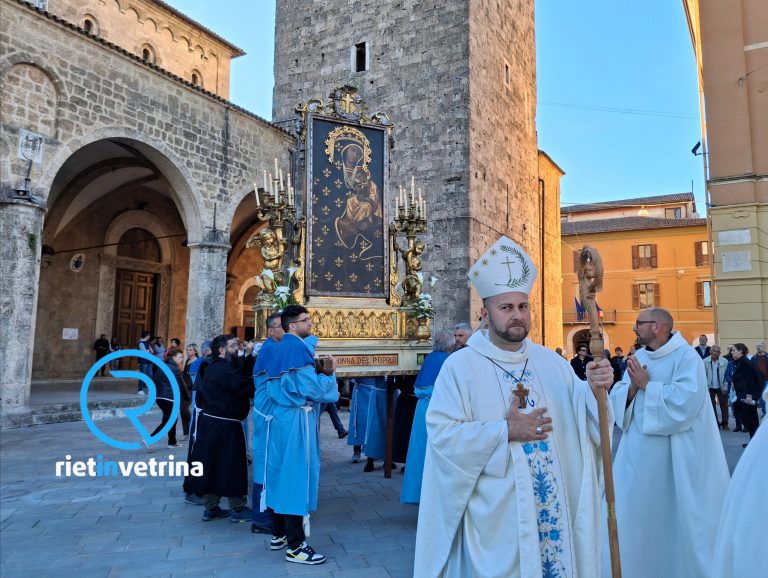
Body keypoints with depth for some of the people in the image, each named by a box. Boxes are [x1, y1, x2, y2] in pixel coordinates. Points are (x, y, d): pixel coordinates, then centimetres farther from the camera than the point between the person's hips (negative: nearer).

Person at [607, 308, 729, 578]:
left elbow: (684, 402, -25)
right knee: (633, 513, 12)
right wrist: (632, 388, -15)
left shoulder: (687, 357, -12)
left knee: (677, 516, 7)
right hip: (638, 450, 6)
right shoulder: (637, 358, 7)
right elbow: (617, 398, 4)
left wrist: (647, 385, -16)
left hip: (674, 454, -6)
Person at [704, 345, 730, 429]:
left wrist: (725, 388, -9)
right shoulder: (705, 362, -11)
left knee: (724, 405, 7)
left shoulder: (725, 361, -12)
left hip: (721, 387, 0)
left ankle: (724, 423, 17)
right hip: (710, 387, 0)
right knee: (712, 405, 8)